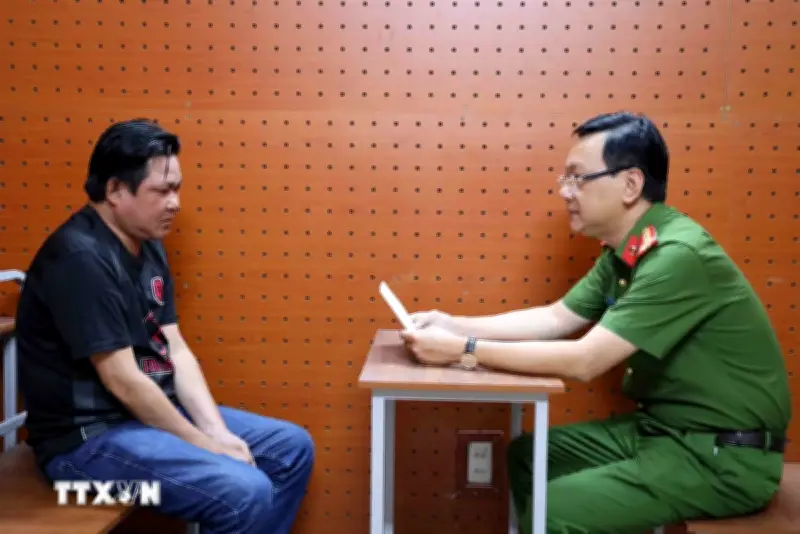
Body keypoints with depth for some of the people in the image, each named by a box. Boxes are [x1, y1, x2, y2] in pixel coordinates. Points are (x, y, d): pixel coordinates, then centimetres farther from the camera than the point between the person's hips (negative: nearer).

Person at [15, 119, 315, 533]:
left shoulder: (147, 246, 8)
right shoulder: (80, 258, -22)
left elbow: (176, 350, 6)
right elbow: (123, 382, -23)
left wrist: (219, 431, -6)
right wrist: (207, 446, -15)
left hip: (156, 410, 9)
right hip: (90, 436, -9)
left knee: (293, 448, 9)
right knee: (246, 493, -26)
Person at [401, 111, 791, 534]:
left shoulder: (679, 256, -26)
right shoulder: (622, 253, 5)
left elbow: (583, 361, -28)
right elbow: (556, 318, 8)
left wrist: (464, 351, -23)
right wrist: (453, 325, -1)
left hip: (726, 453, -9)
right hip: (660, 427, 9)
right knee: (525, 455, 8)